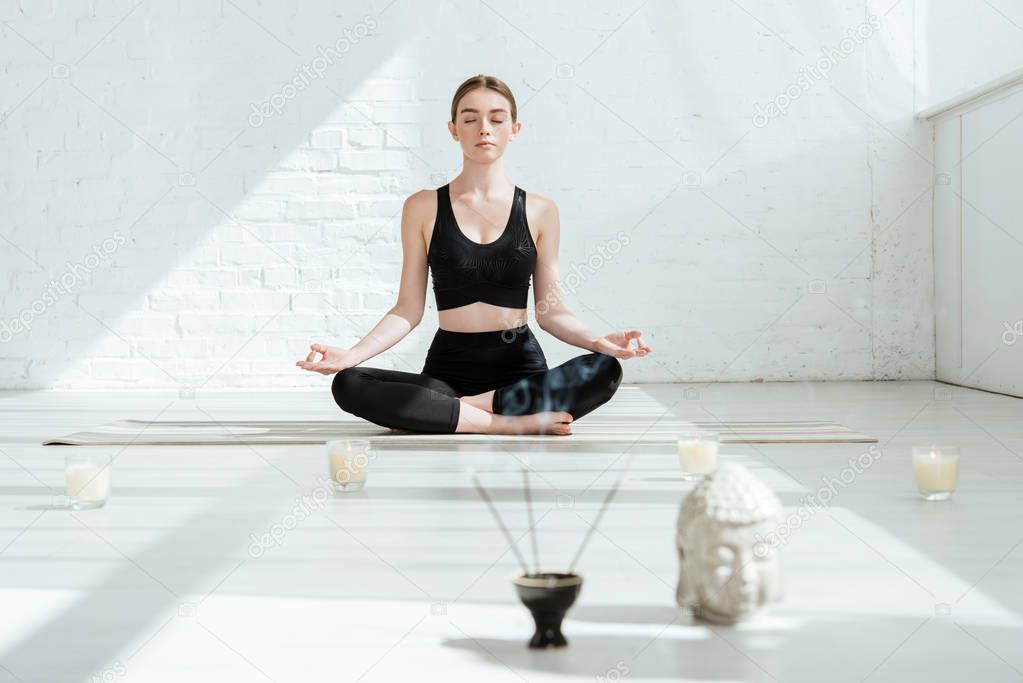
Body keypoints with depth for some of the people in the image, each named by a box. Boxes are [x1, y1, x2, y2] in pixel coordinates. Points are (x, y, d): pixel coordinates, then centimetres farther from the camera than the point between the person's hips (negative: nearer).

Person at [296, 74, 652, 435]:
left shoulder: (539, 211, 6)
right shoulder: (423, 207, 6)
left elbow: (550, 312, 6)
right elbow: (409, 309, 4)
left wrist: (597, 341, -13)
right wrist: (353, 353, -11)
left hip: (521, 367, 0)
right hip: (448, 368, 0)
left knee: (605, 370, -30)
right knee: (349, 385, -27)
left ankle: (450, 411, -22)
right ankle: (514, 422, -26)